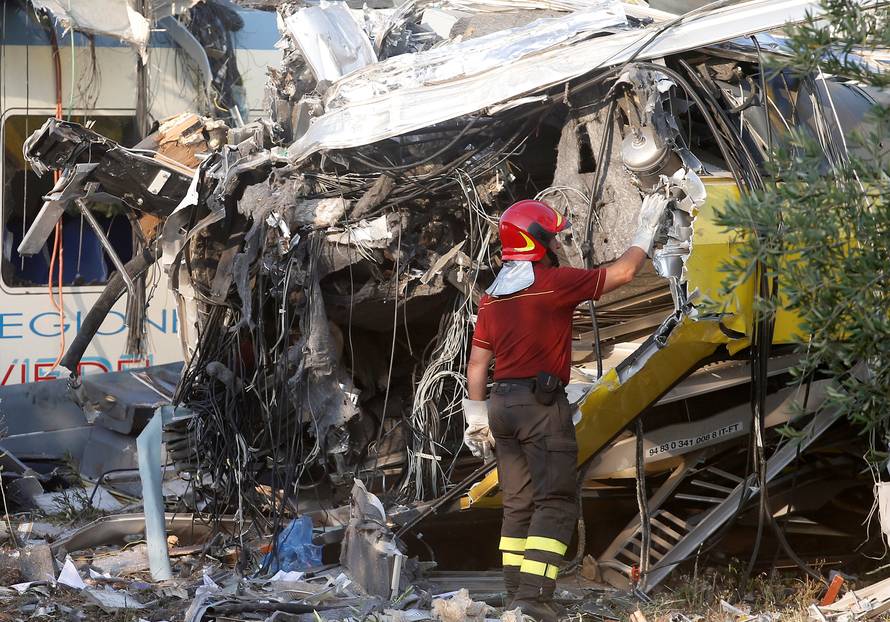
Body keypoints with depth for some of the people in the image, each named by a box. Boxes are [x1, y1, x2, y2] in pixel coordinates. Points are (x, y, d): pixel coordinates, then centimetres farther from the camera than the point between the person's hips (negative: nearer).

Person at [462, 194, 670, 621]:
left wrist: (477, 419, 19)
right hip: (543, 404, -7)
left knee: (518, 505, 13)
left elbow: (477, 364, 13)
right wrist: (647, 230, 14)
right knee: (555, 502, -6)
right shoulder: (555, 282, -10)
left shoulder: (492, 297, 11)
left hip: (502, 405, 7)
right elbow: (622, 272, 0)